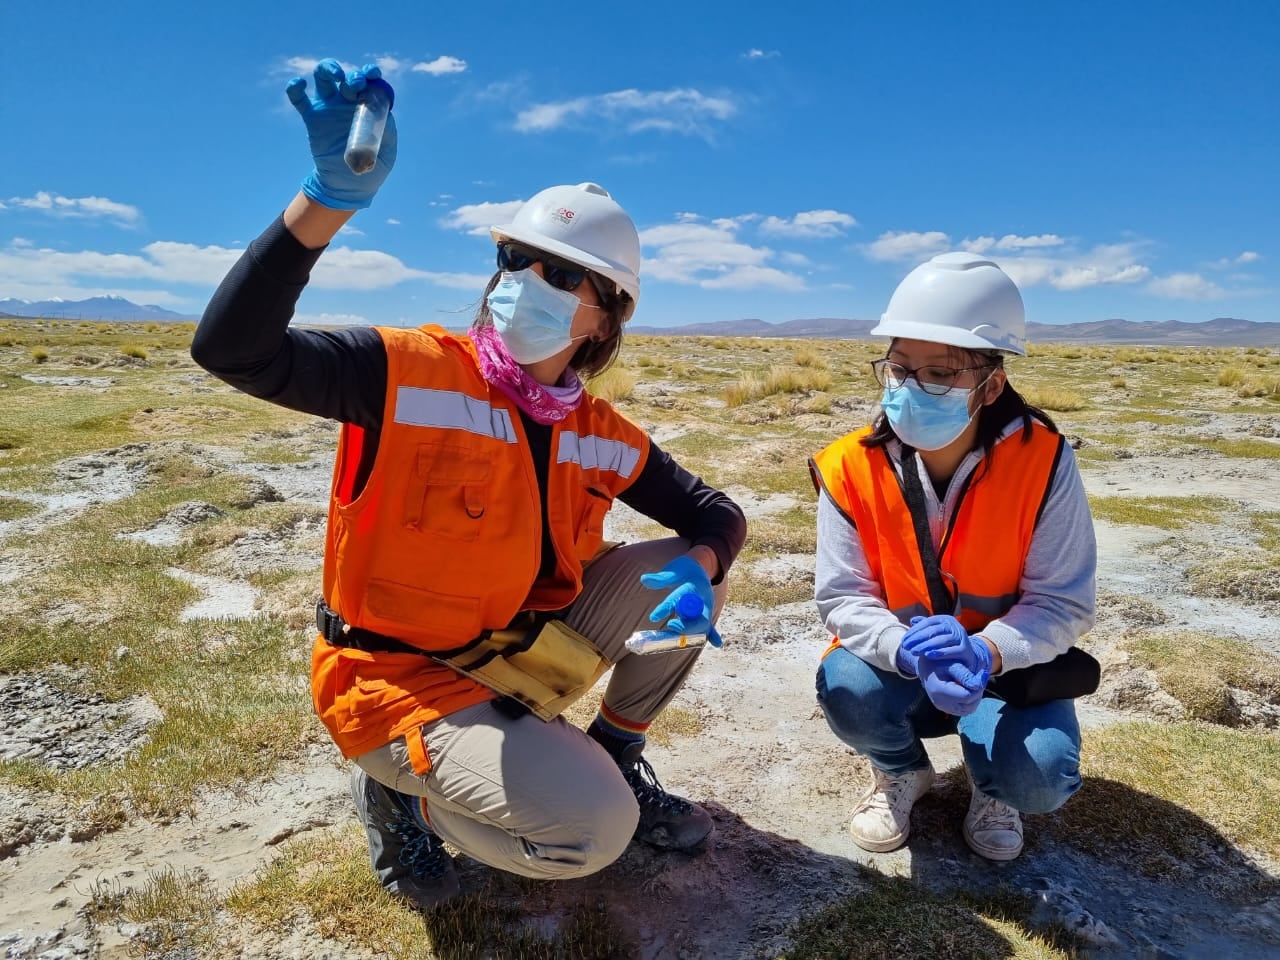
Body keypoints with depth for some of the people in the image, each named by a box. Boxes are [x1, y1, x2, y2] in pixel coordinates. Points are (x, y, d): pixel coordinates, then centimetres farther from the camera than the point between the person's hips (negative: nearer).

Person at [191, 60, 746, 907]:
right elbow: (232, 350, -30)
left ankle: (616, 757, 13)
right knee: (595, 831, -22)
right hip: (398, 682, -5)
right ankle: (402, 794, 5)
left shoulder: (604, 438, -3)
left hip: (519, 660, 6)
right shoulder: (411, 370, -18)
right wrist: (332, 198, -42)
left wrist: (701, 564, -20)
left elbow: (716, 514, 5)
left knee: (681, 577, -7)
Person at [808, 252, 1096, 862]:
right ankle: (901, 771, 9)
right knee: (845, 687, -30)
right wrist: (909, 651, -38)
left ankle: (991, 787, 16)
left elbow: (1063, 604, -16)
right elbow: (842, 598, -17)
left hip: (1009, 665, -1)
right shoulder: (851, 468, -18)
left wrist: (984, 654, -36)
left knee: (1039, 779, -26)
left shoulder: (1041, 461, -20)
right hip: (898, 664, 1)